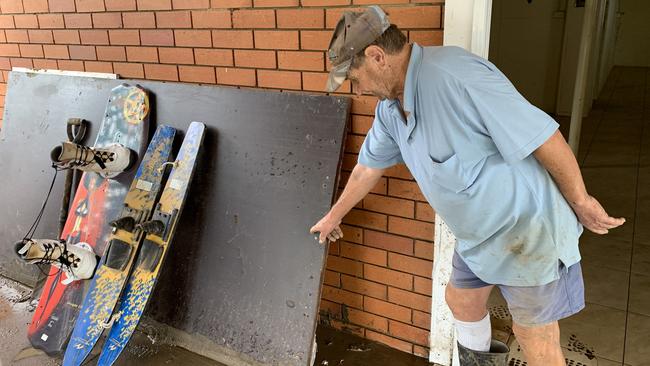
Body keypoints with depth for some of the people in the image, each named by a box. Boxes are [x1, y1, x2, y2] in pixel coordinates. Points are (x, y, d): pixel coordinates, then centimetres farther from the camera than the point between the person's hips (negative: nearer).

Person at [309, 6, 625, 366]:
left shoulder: (454, 75, -30)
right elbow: (369, 165, 14)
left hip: (529, 230, -8)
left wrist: (581, 203, -11)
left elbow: (544, 137, -26)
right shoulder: (390, 106, -1)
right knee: (461, 302, 24)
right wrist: (334, 216, 25)